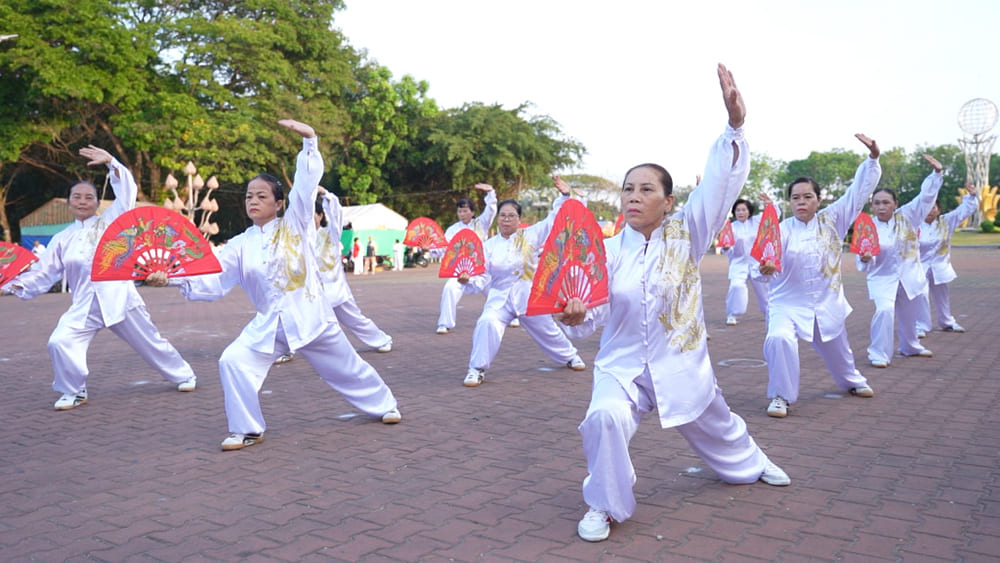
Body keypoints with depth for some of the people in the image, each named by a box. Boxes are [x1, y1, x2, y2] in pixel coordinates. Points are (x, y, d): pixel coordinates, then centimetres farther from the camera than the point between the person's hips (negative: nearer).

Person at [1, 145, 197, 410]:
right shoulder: (62, 239, 10)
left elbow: (127, 192, -8)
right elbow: (44, 273, 10)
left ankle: (184, 375, 29)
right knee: (59, 343, -15)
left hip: (119, 299, -3)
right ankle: (73, 392, 7)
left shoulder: (109, 222, 0)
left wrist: (111, 162, -15)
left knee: (150, 342, 7)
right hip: (84, 306, 3)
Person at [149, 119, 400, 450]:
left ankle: (383, 405, 38)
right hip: (269, 325, 3)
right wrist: (174, 278, -18)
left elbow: (306, 184, -15)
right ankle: (247, 430, 3)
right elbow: (212, 281, -3)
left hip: (309, 316, -3)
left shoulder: (294, 225, -5)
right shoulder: (240, 245, 3)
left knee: (346, 367, 11)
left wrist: (309, 139, -25)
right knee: (233, 361, -14)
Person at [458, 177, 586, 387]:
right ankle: (477, 369, -12)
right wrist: (468, 280, -25)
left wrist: (564, 196, -14)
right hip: (500, 297, 0)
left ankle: (570, 355, 48)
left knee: (547, 330, 18)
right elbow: (483, 278, -5)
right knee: (487, 323, -27)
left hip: (529, 295, 0)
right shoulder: (489, 246, -1)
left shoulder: (530, 236, -4)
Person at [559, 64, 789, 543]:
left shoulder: (685, 234, -11)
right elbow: (592, 316, -16)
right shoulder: (608, 251, -10)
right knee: (606, 417, -30)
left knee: (715, 427, 24)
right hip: (622, 365, -1)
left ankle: (751, 463, 60)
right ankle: (605, 505, -6)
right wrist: (574, 315, -40)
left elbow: (721, 184, -21)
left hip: (681, 364, 1)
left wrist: (734, 125, -33)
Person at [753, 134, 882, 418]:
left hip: (827, 303, 3)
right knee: (779, 339, -30)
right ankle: (781, 396, -12)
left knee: (836, 350, 23)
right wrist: (763, 269, -47)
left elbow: (859, 190, -4)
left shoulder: (832, 220, -5)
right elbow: (769, 258, -25)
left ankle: (852, 380, 56)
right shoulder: (782, 230, -13)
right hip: (788, 303, -3)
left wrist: (872, 158, -13)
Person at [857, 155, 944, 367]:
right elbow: (866, 263, -11)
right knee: (885, 311, -26)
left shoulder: (906, 217, -4)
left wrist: (936, 173, -18)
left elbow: (926, 197, -7)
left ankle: (910, 346, 46)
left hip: (909, 276, 4)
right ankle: (879, 354, -15)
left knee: (909, 316, 19)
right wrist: (865, 259, -35)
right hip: (883, 278, -3)